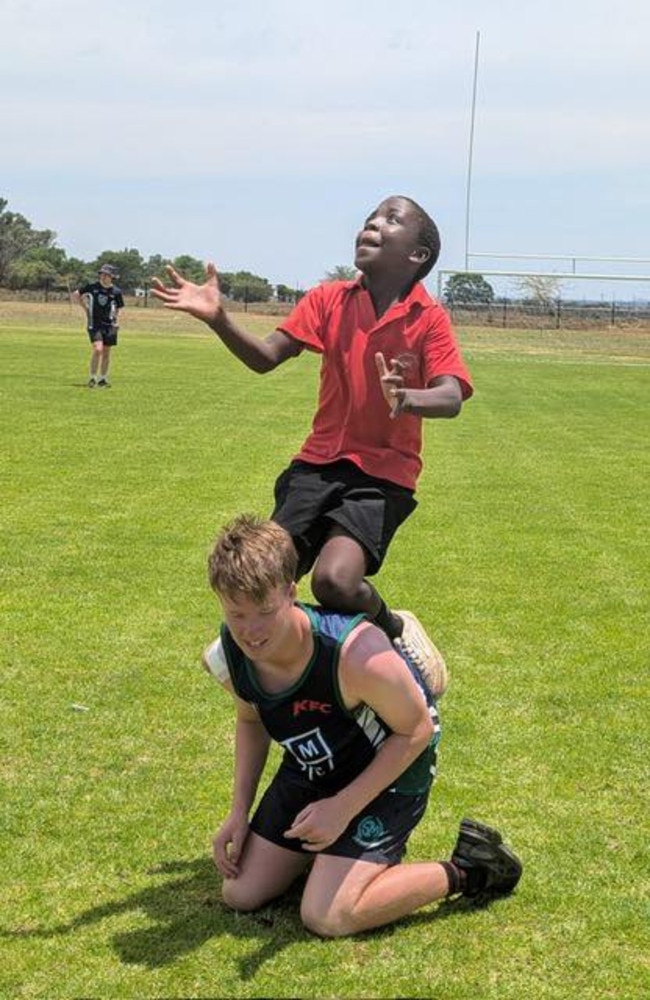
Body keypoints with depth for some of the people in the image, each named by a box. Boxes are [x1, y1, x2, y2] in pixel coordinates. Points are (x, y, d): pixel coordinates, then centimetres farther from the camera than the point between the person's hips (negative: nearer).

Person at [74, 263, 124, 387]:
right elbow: (77, 294, 11)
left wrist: (116, 320, -5)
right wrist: (85, 308, 7)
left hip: (109, 324, 2)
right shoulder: (92, 286, -3)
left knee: (106, 352, 8)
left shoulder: (116, 291, -1)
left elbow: (117, 308, 11)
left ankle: (102, 379, 21)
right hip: (94, 323, -2)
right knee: (98, 349, -17)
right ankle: (93, 377, -4)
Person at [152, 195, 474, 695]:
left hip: (383, 474, -4)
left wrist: (409, 400, -43)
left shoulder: (429, 318, -6)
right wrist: (218, 319, -19)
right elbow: (264, 358, -1)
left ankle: (394, 628, 6)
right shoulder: (330, 299, 3)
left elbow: (451, 398, -20)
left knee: (335, 581, -26)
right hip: (319, 463, 4)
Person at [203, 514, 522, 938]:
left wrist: (343, 806, -23)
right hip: (309, 771, 6)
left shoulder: (355, 653, -39)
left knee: (326, 917, -16)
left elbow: (417, 730, -22)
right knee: (241, 895, 6)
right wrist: (239, 812, 0)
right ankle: (331, 845, 31)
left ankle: (463, 870, 2)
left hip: (391, 770, -6)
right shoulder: (225, 658, -19)